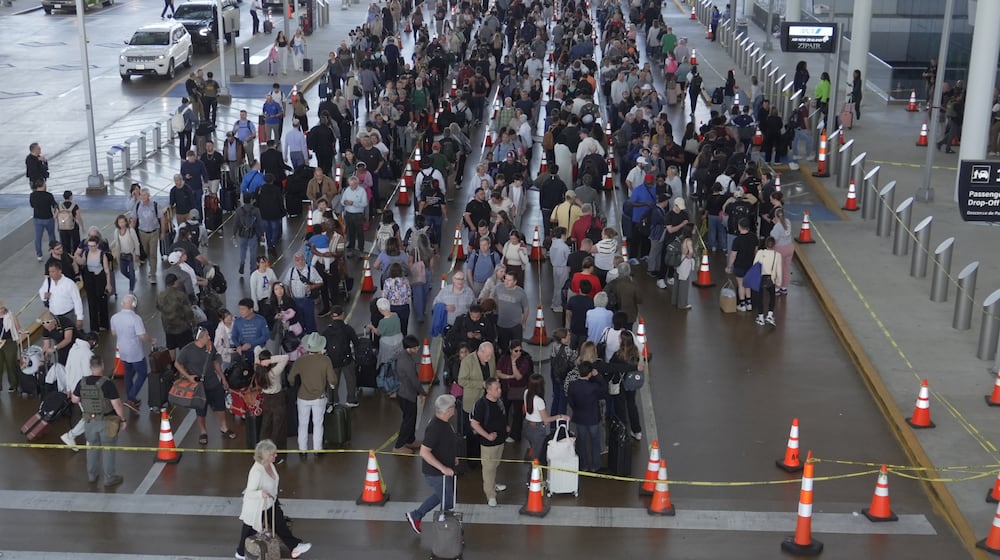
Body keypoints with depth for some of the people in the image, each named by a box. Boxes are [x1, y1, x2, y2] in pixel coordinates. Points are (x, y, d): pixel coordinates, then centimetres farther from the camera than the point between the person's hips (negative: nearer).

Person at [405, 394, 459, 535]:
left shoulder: (444, 422, 0)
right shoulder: (435, 428, -30)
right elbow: (424, 452, -30)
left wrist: (453, 457, 15)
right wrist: (443, 468, -31)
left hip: (445, 469, 10)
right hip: (436, 474, -10)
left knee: (441, 496, 25)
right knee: (448, 502, 3)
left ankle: (415, 515, 36)